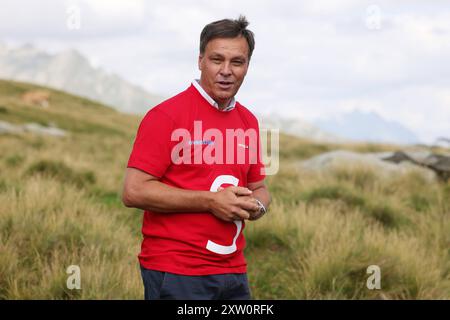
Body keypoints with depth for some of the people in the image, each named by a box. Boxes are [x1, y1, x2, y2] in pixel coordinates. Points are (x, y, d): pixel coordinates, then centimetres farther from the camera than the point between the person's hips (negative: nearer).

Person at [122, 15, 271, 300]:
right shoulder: (166, 115, -9)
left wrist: (256, 205, -3)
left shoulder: (249, 122, 10)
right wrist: (210, 201, -16)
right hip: (175, 273, -6)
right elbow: (134, 191, -14)